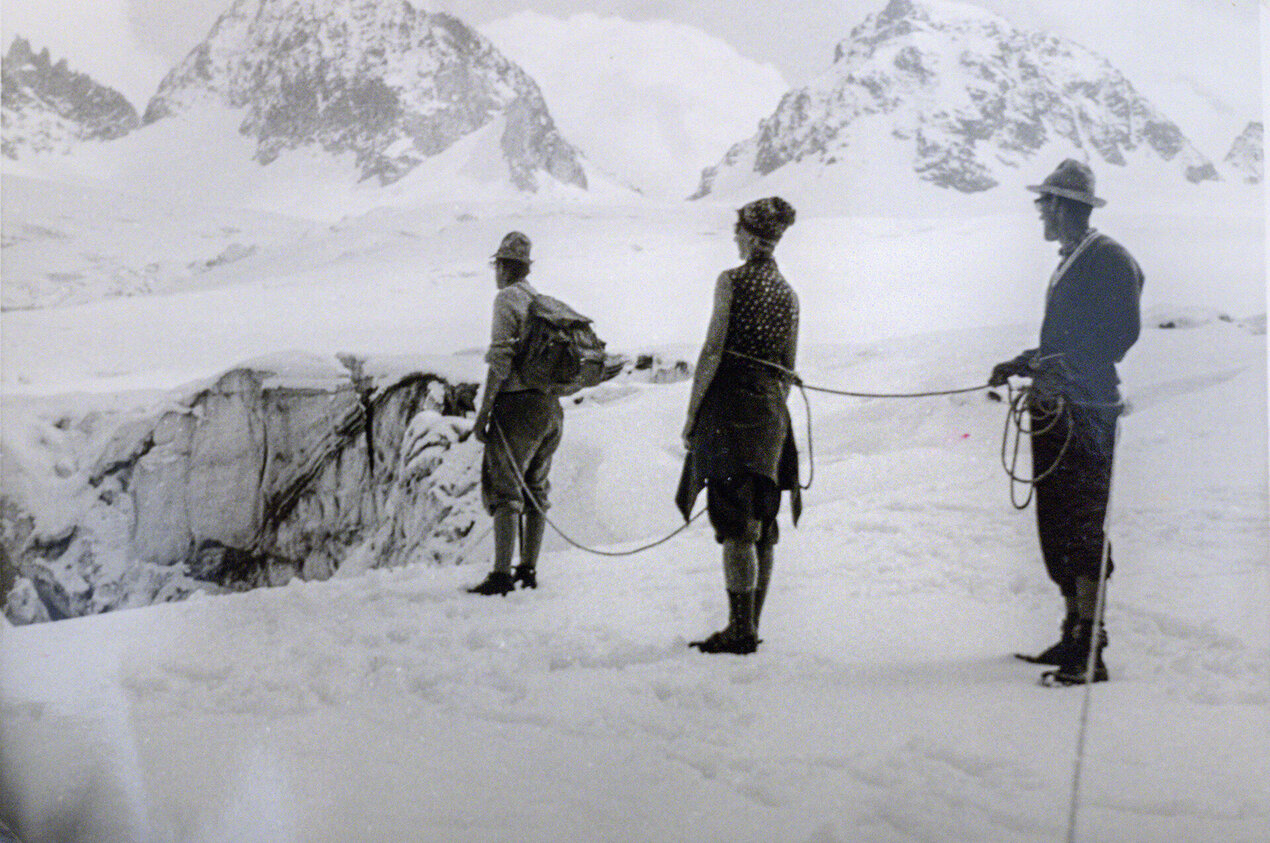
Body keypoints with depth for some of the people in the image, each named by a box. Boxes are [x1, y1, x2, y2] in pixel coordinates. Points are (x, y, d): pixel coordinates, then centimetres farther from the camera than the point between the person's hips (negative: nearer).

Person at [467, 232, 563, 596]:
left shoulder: (507, 298, -7)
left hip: (517, 403, -8)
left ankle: (502, 573, -12)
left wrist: (483, 411, -13)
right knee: (536, 490, 12)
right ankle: (528, 569, 15)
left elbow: (502, 358, -14)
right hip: (551, 405, 8)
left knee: (504, 489, -7)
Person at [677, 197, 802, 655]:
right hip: (771, 411, 7)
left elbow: (712, 350, -11)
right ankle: (750, 626, 15)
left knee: (735, 523, -9)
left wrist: (692, 412, -6)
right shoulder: (788, 293, 13)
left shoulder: (732, 281, -6)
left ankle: (741, 629, -11)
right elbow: (789, 368, 15)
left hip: (731, 402, -7)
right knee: (762, 524, 10)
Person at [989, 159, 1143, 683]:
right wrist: (1022, 365, 23)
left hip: (1087, 412, -9)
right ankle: (1074, 634, 17)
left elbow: (1122, 333, -17)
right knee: (1056, 527, 10)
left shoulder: (1109, 259, -7)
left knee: (1081, 528, -12)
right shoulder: (1069, 263, 21)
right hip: (1054, 410, 9)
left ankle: (1090, 647, -12)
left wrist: (1063, 368, -24)